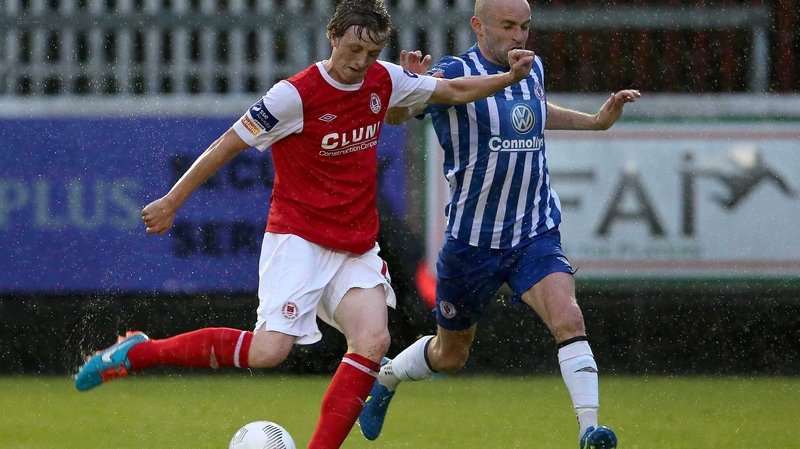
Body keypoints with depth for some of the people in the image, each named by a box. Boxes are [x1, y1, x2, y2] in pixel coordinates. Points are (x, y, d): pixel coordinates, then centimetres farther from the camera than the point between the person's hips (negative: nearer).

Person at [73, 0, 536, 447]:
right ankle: (139, 352, -4)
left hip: (357, 245, 6)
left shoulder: (385, 80, 2)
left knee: (374, 339, -18)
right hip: (299, 238, -6)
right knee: (268, 352, -19)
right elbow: (229, 144, -9)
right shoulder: (297, 95, -16)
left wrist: (511, 77, 5)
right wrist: (171, 202, -5)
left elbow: (454, 91, 18)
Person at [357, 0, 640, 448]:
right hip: (473, 239, -3)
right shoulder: (455, 73, -13)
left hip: (537, 235, 3)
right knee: (450, 355, 14)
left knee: (568, 319, -24)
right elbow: (395, 113, -24)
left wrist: (596, 120, 22)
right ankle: (386, 377, 45)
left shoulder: (532, 69, 6)